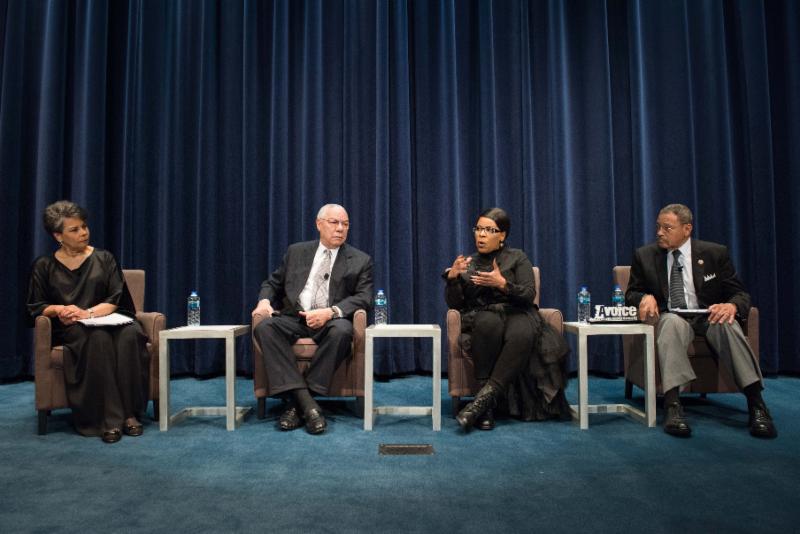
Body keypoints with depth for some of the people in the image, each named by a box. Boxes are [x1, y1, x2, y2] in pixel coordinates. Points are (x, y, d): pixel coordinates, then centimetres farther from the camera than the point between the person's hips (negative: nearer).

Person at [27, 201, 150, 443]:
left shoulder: (104, 258, 13)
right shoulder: (44, 266, 13)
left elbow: (116, 299, 4)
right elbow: (36, 307, 11)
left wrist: (88, 312, -14)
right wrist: (60, 309, -12)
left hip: (107, 321, 1)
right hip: (68, 329, -1)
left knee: (131, 334, -36)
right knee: (98, 338, -38)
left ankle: (130, 413, -32)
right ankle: (110, 419, -37)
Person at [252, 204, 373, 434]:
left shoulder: (360, 260, 8)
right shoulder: (296, 251, 16)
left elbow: (363, 298, -3)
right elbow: (273, 283, 20)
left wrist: (330, 312, -21)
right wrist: (264, 300, -5)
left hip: (331, 322, -2)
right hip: (294, 318, 2)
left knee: (342, 330, -36)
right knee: (265, 327, -29)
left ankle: (297, 403, -27)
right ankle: (305, 401, -33)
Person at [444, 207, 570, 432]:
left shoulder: (517, 258, 12)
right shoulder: (468, 263, 17)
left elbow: (529, 295, -1)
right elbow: (454, 304, 8)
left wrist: (502, 283, -19)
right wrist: (452, 277, -11)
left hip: (516, 313, 0)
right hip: (480, 317, 1)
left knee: (522, 335, -38)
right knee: (489, 322, -38)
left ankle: (484, 398, -39)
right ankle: (488, 407, -36)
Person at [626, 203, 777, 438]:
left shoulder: (715, 253, 3)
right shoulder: (644, 256, 5)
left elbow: (740, 294, 3)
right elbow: (631, 294, 8)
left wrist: (731, 306, -23)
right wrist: (645, 297, -18)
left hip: (708, 316, 1)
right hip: (670, 318, 0)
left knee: (728, 324, -34)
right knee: (672, 322, -37)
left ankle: (755, 403, -34)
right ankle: (672, 405, -48)